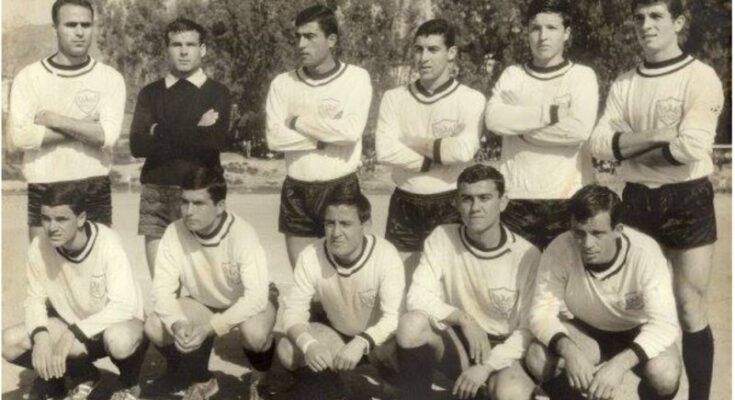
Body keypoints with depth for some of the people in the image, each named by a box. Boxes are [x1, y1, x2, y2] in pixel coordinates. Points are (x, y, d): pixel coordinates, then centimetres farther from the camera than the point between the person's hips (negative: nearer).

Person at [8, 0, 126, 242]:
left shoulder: (110, 78, 2)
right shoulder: (29, 77, 2)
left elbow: (107, 135, -12)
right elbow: (18, 137, -11)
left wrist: (53, 120, -10)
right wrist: (83, 127, -10)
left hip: (95, 192, 0)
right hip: (43, 193, 0)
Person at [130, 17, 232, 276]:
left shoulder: (217, 93, 5)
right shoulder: (151, 93, 11)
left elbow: (215, 142, -11)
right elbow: (138, 145, -3)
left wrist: (161, 134, -5)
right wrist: (195, 134, -6)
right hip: (156, 195, 2)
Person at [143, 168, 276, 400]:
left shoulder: (242, 234, -31)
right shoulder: (174, 233, -21)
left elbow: (256, 295, -36)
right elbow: (163, 289, -19)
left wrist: (209, 328, -44)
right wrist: (177, 324, -40)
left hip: (249, 302, -4)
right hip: (205, 302, 4)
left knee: (254, 332, -37)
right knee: (154, 327, -18)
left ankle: (261, 378, 2)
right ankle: (201, 380, 11)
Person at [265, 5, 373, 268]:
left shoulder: (357, 78, -4)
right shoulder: (283, 83, 3)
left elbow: (351, 130, -18)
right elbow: (274, 137, -8)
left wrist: (298, 122, -10)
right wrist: (326, 136, -13)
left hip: (341, 188, -2)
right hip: (297, 192, 3)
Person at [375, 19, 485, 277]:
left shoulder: (471, 99, -5)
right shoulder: (394, 98, 3)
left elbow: (463, 150, -21)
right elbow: (385, 150, -10)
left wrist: (412, 142, -10)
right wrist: (437, 159, -12)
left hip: (450, 206, -2)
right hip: (404, 205, 3)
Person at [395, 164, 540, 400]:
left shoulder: (527, 256, -12)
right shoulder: (442, 237, -7)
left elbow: (528, 330, -11)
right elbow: (417, 297, -12)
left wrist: (486, 366, -22)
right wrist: (463, 318, -25)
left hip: (501, 348, -2)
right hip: (456, 342, 2)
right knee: (411, 323, -30)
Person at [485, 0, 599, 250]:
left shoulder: (582, 75, 4)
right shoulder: (512, 75, 11)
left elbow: (579, 129, -13)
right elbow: (494, 118, -8)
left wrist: (520, 127, -6)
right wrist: (550, 113, -12)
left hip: (567, 197, -1)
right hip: (516, 197, 2)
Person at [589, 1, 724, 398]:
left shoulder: (701, 77, -7)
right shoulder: (623, 84, 7)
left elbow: (691, 147, -18)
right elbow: (599, 144, -4)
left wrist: (630, 150, -7)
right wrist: (656, 136, -16)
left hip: (686, 201, -4)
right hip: (637, 200, 5)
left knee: (690, 311, 1)